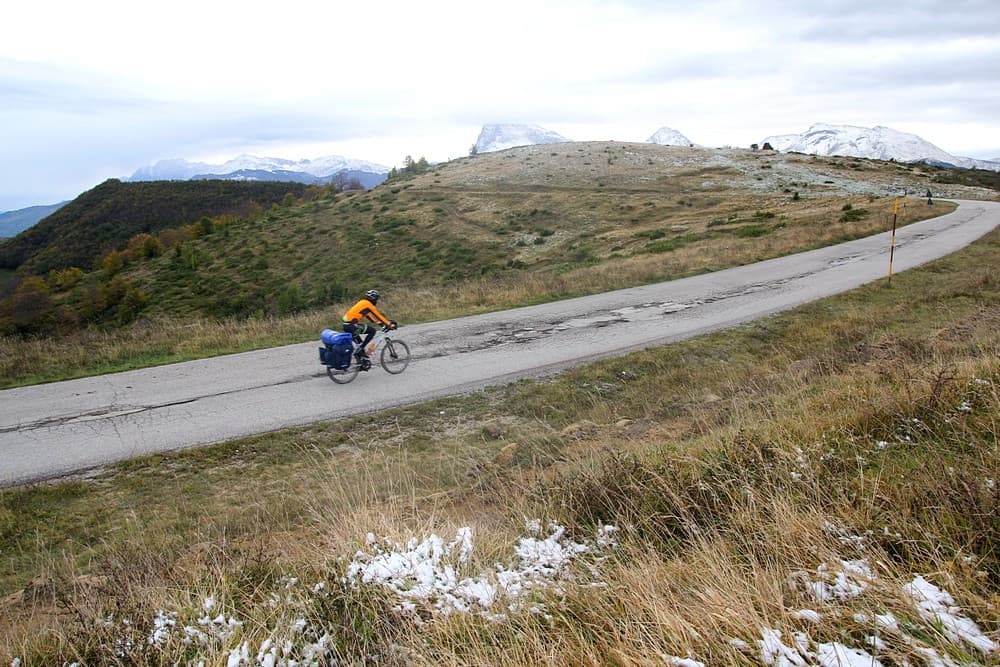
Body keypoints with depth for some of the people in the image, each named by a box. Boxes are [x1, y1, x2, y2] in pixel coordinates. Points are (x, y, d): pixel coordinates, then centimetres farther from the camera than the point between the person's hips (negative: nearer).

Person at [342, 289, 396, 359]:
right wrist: (389, 324, 0)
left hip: (346, 325, 10)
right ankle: (360, 349, -9)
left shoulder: (363, 303, 21)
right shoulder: (368, 304, -6)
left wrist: (381, 323, 28)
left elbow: (371, 316, 28)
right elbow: (378, 315, -6)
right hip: (352, 325, -10)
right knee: (372, 331, -6)